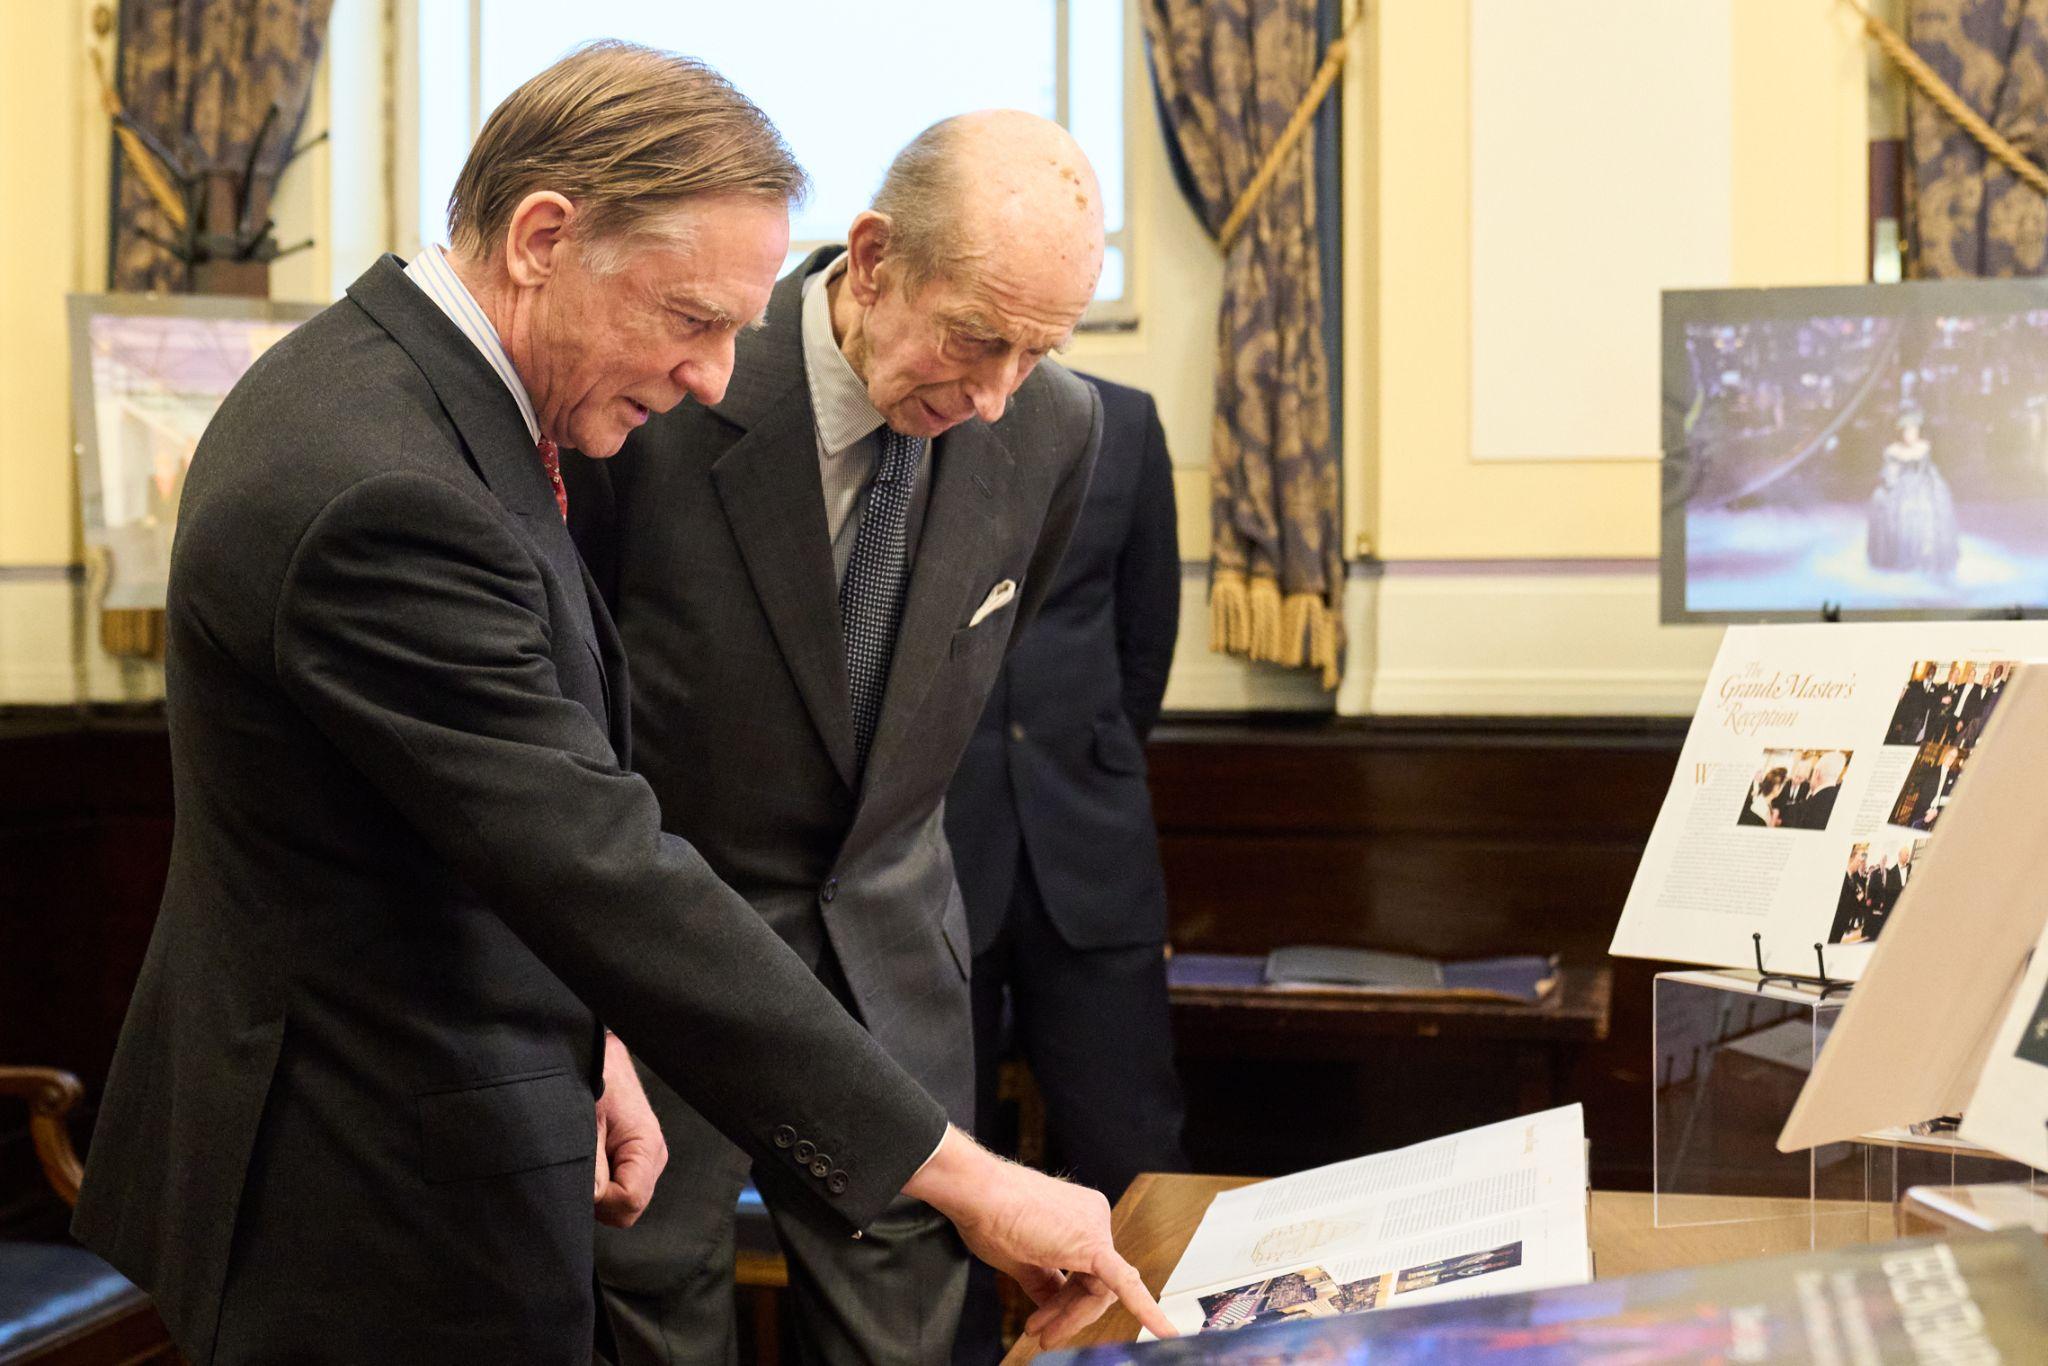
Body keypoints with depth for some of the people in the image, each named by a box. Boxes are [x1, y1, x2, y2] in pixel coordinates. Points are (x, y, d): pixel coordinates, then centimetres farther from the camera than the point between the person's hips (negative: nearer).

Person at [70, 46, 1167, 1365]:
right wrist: (965, 1178, -28)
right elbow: (608, 876, -31)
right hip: (388, 1206, -10)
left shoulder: (391, 382, 4)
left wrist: (583, 1040, 5)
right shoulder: (384, 495, -29)